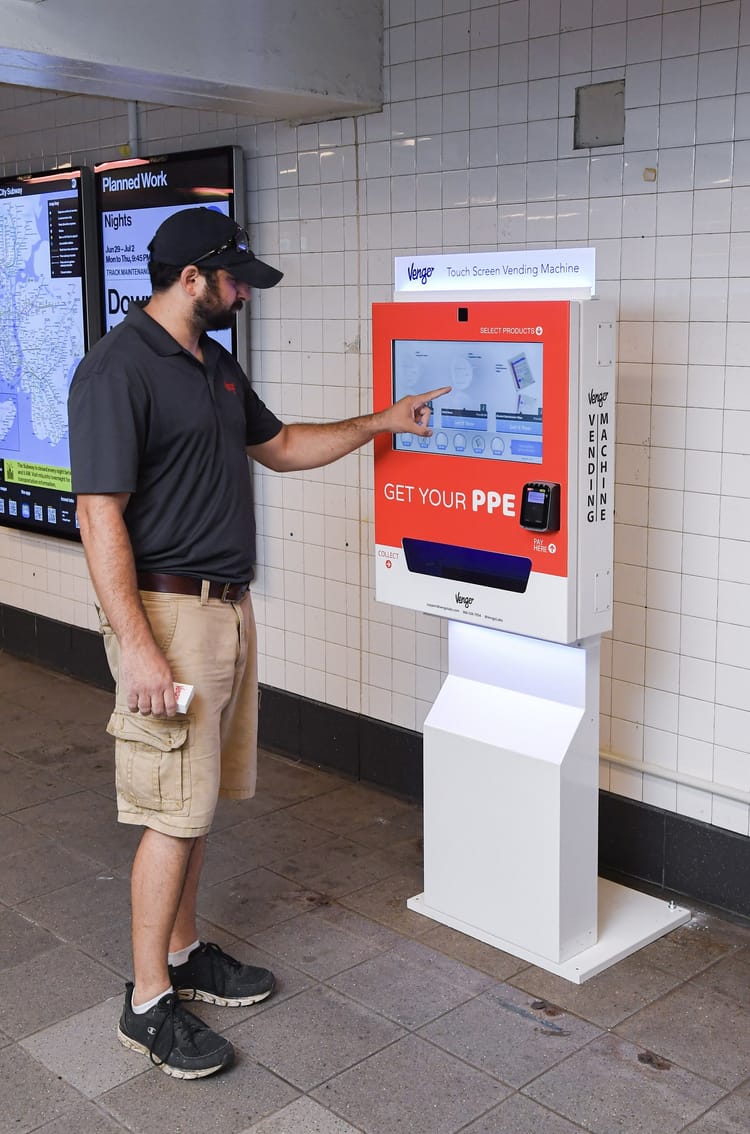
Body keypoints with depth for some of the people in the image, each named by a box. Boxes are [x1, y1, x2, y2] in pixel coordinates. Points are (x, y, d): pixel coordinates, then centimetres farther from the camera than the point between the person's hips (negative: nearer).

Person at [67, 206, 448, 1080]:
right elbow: (100, 517, -19)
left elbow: (279, 447, 27)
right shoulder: (116, 369, -15)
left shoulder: (216, 364, 13)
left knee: (198, 800, 17)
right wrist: (138, 648, -23)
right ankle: (148, 1002, 13)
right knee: (173, 812, -2)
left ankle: (182, 952, 32)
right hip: (169, 613, -9)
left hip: (228, 608, 9)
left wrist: (381, 423, 22)